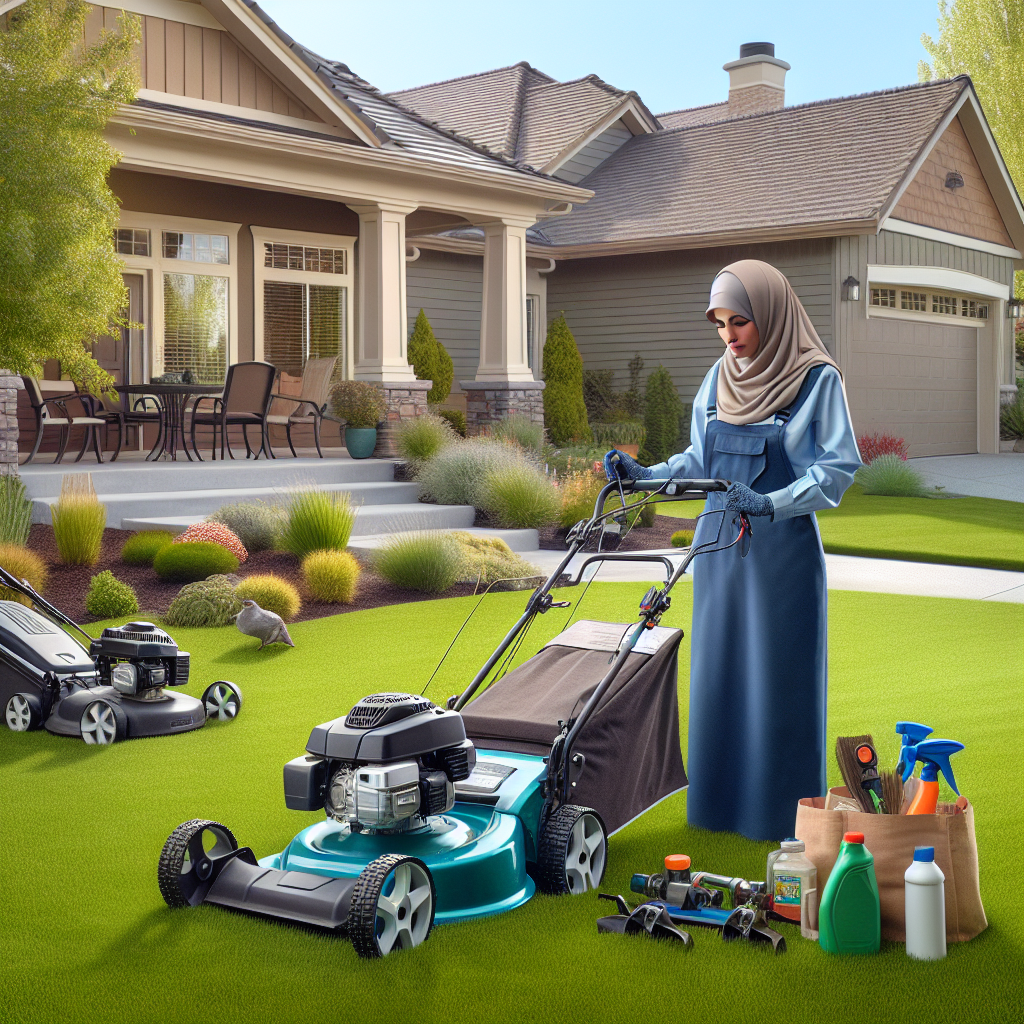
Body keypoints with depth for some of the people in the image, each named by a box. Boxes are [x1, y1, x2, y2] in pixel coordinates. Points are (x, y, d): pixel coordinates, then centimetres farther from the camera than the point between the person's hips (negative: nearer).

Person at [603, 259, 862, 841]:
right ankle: (723, 800, 20)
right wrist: (644, 476, -3)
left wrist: (771, 503, -24)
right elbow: (700, 462, 13)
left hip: (783, 553, -5)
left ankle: (787, 812, 14)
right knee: (719, 673, 9)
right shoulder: (719, 379, 9)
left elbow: (838, 468, -11)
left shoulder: (817, 379, -7)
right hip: (720, 546, 5)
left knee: (779, 678, 1)